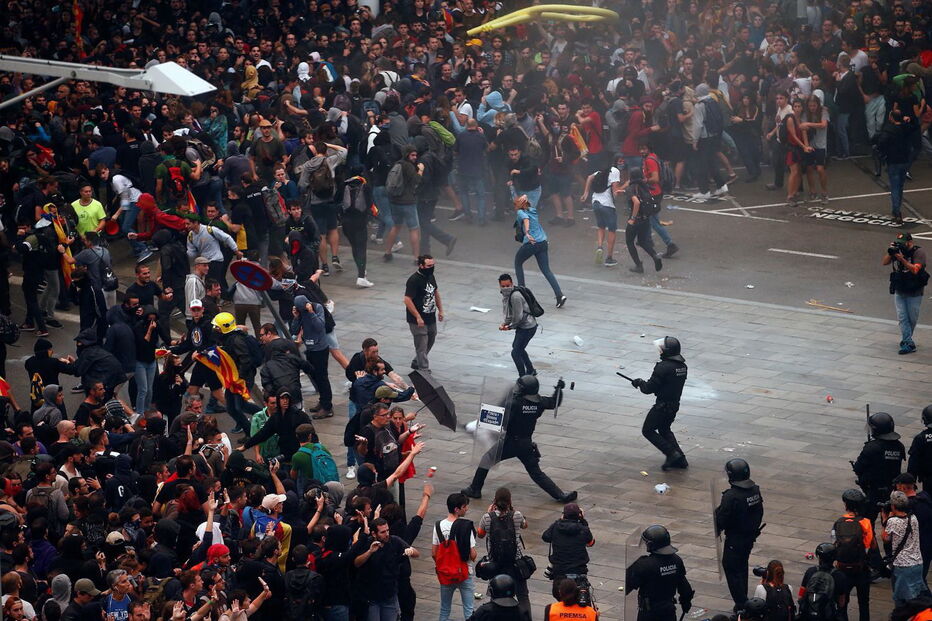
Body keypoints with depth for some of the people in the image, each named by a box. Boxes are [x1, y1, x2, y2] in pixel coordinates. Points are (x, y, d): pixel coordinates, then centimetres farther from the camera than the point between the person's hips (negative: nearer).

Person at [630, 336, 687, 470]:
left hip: (663, 406, -9)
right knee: (664, 430, 25)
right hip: (675, 404, 9)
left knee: (648, 430, 6)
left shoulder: (663, 367, -23)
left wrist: (640, 383, 1)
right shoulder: (682, 365, 4)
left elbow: (649, 388, -20)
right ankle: (680, 459, 19)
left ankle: (672, 454, -3)